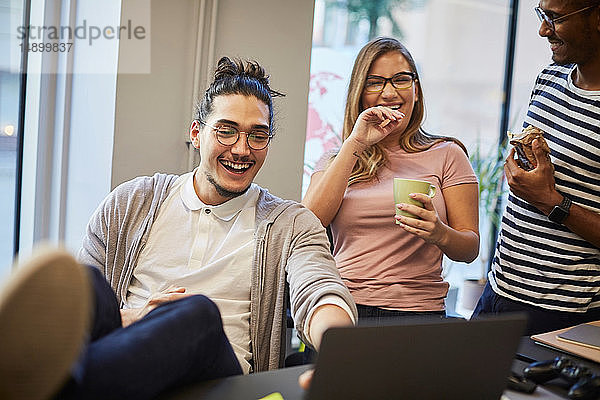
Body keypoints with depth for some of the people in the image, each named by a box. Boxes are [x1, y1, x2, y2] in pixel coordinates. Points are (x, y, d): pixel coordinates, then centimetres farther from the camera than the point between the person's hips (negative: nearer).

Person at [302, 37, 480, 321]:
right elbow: (309, 222, -4)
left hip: (416, 311, 0)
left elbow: (470, 249, 8)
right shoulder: (337, 159, 14)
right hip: (341, 311, 1)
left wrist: (440, 234, -15)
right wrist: (355, 144, -5)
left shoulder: (446, 154, 10)